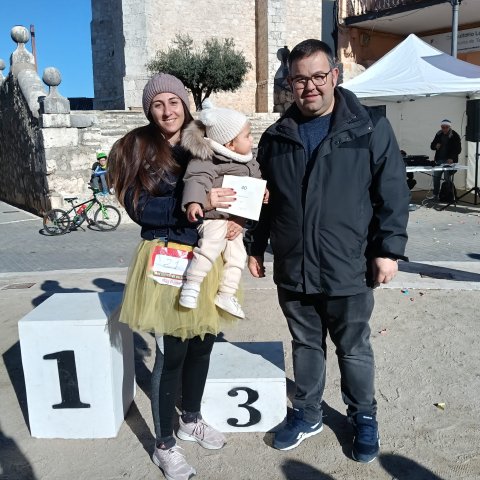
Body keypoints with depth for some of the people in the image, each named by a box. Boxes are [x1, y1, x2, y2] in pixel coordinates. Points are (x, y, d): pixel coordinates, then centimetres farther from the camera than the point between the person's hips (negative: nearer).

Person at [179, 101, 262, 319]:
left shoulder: (248, 161, 11)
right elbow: (198, 180, -28)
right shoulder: (210, 161, -16)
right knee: (211, 244, -30)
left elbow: (255, 182, 24)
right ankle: (191, 284, -17)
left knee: (237, 255, 11)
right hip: (214, 216, -9)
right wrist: (194, 202, -43)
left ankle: (226, 294, 23)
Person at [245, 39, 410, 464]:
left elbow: (392, 193, -4)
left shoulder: (370, 128, -3)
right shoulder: (276, 137, 7)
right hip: (292, 269, 3)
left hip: (348, 269, -3)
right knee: (305, 345, 18)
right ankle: (307, 414, 37)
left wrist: (389, 249, -10)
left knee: (354, 349, 13)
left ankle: (364, 417, 35)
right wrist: (255, 246, 14)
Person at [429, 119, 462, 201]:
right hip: (439, 160, 5)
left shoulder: (455, 136, -4)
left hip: (449, 161, -5)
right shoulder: (439, 134, 9)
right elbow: (432, 146, 16)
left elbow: (458, 149, -8)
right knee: (436, 177, 3)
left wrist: (452, 158, -23)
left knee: (447, 179, -6)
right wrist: (435, 146, -9)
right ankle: (435, 195, 14)